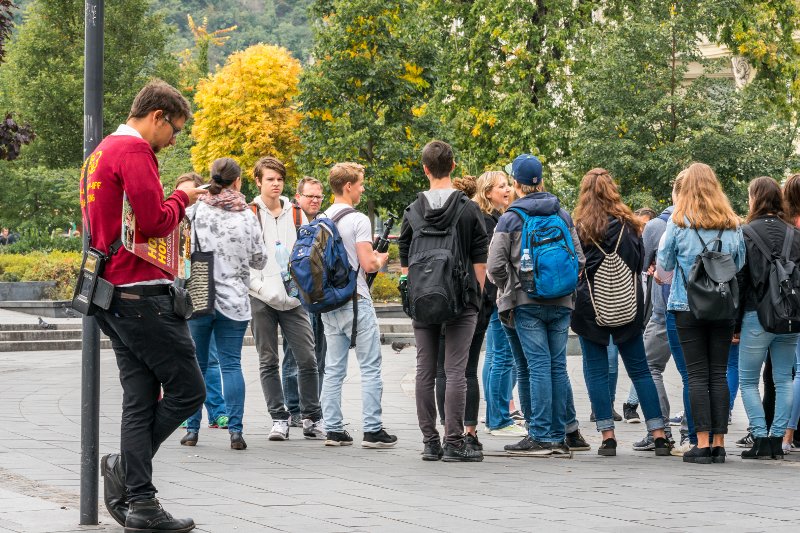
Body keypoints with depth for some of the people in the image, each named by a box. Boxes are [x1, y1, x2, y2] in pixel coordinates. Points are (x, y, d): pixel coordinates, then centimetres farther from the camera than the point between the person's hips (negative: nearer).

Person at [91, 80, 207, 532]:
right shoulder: (135, 151, -11)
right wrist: (181, 200, 0)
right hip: (143, 292, -10)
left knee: (142, 399, 7)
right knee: (188, 389, -4)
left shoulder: (100, 153, 21)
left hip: (114, 295, 10)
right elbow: (156, 222, -20)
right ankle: (126, 465, -3)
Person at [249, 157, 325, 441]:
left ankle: (312, 418, 8)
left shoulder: (296, 214, 11)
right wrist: (258, 287, -12)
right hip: (262, 300, -2)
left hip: (294, 299, 2)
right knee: (268, 362, 3)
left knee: (307, 359, -2)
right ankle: (279, 419, 9)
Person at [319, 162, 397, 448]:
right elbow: (368, 264, -18)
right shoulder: (358, 220, -12)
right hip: (355, 301, -7)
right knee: (370, 368, -2)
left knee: (333, 369, 9)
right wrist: (381, 259, 5)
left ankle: (333, 430, 9)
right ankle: (372, 430, -3)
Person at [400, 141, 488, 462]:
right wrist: (476, 296, 7)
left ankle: (430, 443, 8)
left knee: (425, 372, 6)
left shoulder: (413, 211, 4)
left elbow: (404, 263, 8)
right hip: (460, 302, -3)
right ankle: (454, 442, -5)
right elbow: (480, 261, -3)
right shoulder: (469, 210, -4)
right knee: (456, 371, -2)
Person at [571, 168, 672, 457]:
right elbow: (641, 262, 9)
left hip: (592, 308, -3)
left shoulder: (579, 227, -9)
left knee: (596, 371, 5)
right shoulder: (628, 224, 0)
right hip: (628, 308, 3)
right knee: (639, 370, 9)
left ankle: (608, 436, -1)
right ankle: (658, 435, 5)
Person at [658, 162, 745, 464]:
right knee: (719, 374, 6)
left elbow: (664, 263, 2)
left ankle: (702, 444, -5)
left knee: (697, 375, -1)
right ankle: (719, 443, 5)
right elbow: (741, 266, 10)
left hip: (688, 306, -3)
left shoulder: (678, 223, -6)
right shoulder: (732, 225, 3)